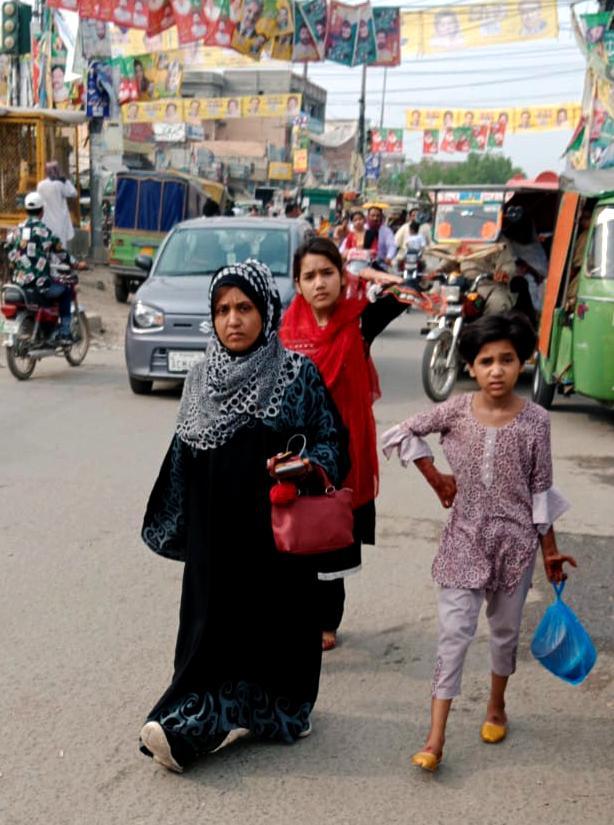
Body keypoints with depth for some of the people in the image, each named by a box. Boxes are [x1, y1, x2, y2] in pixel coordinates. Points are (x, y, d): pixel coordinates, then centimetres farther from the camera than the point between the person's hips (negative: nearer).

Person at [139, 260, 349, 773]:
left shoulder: (298, 375, -6)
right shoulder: (202, 381, 5)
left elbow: (332, 440, -3)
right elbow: (183, 460, 11)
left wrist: (307, 465, -24)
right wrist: (174, 529, 13)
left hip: (275, 528, -2)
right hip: (214, 533, 3)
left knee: (274, 616, 6)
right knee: (214, 622, 4)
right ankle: (211, 716, 15)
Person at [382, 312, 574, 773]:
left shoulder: (535, 420, -8)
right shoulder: (457, 410, -8)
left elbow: (541, 489, -2)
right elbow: (401, 434, 4)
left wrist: (550, 549, 1)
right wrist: (437, 480, 1)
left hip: (515, 540, 1)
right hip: (465, 537, 0)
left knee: (506, 629, 15)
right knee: (455, 631, -3)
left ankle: (496, 707, 40)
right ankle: (436, 737, -1)